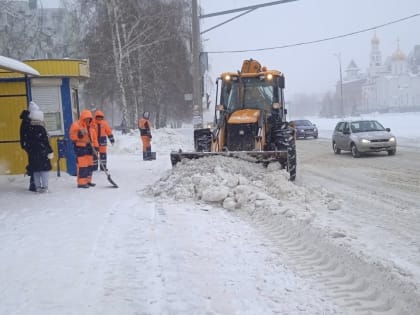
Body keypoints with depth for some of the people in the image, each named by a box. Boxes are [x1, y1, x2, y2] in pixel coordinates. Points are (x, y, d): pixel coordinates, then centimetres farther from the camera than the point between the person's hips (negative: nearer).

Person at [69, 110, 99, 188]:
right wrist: (79, 134, -31)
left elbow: (94, 137, 18)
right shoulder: (76, 125, -7)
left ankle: (87, 181, 21)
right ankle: (81, 183, -8)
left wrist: (96, 146, 9)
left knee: (90, 165, 10)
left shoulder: (90, 127, 17)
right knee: (82, 165, -11)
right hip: (80, 147, -8)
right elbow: (72, 136, -14)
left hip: (89, 147, 8)